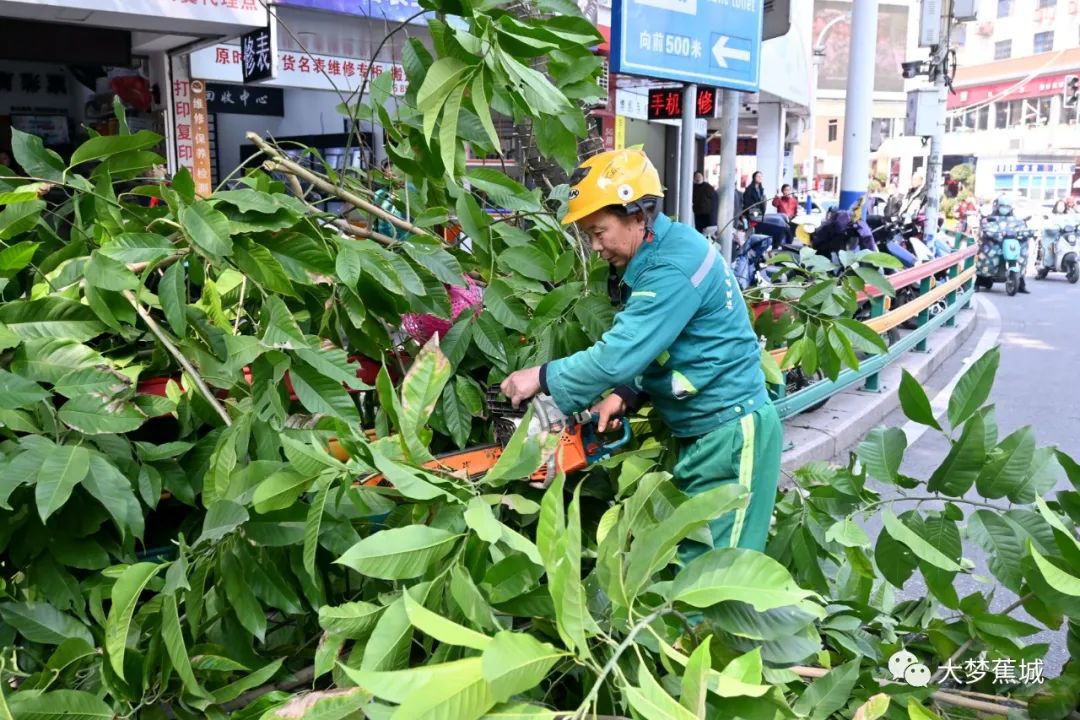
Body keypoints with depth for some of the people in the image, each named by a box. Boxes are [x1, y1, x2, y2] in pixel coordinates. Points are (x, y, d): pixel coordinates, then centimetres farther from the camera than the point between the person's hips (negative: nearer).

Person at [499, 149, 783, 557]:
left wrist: (544, 378, -18)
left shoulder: (675, 266, -24)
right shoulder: (659, 255, 7)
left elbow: (620, 353, -29)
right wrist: (626, 395, -4)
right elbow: (646, 348, 12)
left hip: (730, 432, -10)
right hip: (701, 430, 10)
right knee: (688, 549, 17)